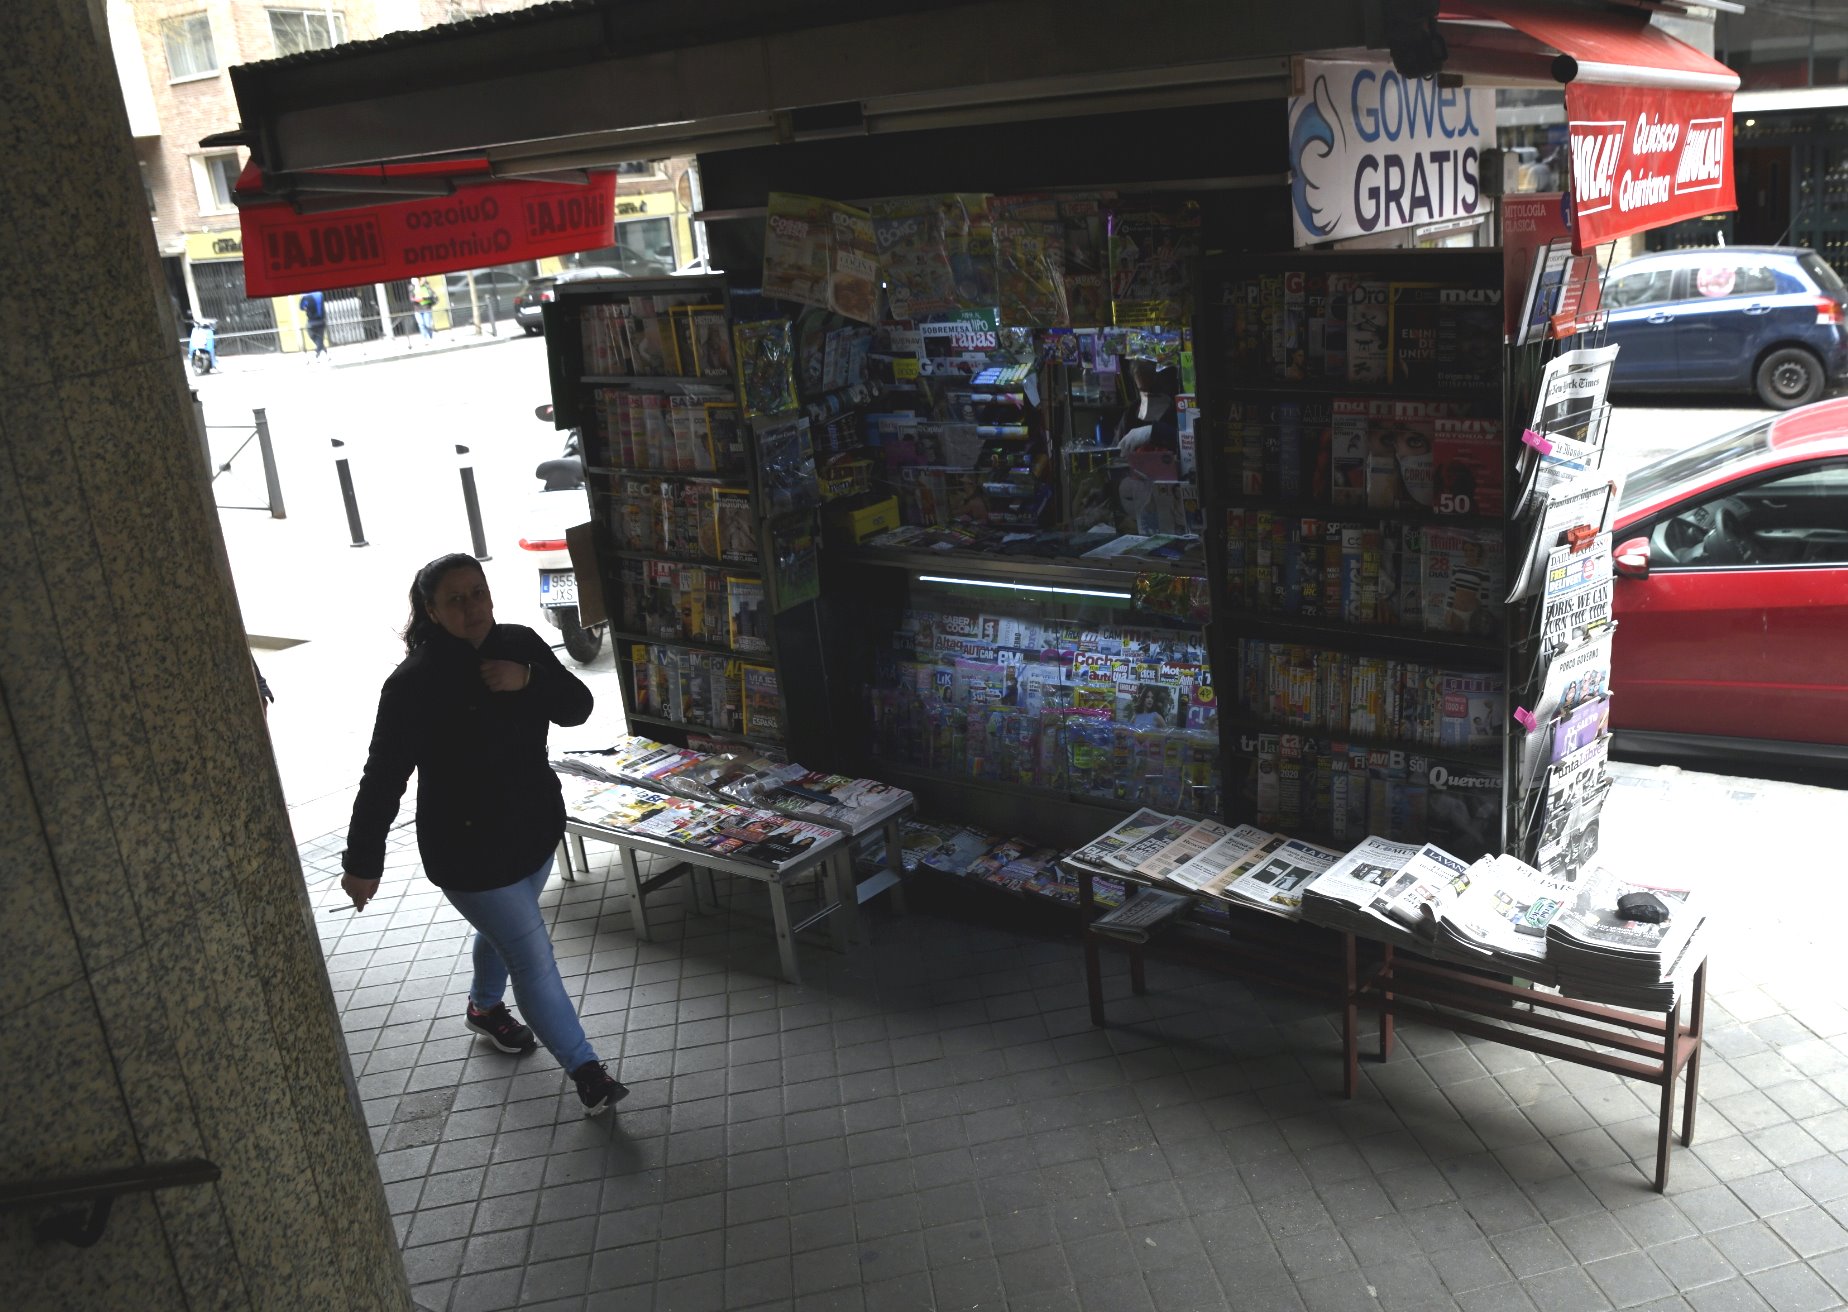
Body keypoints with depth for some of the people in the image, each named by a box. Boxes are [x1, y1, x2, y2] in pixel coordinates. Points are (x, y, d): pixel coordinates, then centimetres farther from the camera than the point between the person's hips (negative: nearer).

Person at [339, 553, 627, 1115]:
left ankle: (484, 1008, 57)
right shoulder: (413, 685, -22)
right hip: (469, 850, -6)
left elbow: (577, 708, -5)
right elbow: (383, 778, -18)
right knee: (535, 959, -2)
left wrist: (529, 680, -24)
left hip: (536, 826, 6)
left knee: (503, 931, 29)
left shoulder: (519, 644, -6)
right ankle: (585, 1069, 13)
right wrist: (363, 862, -14)